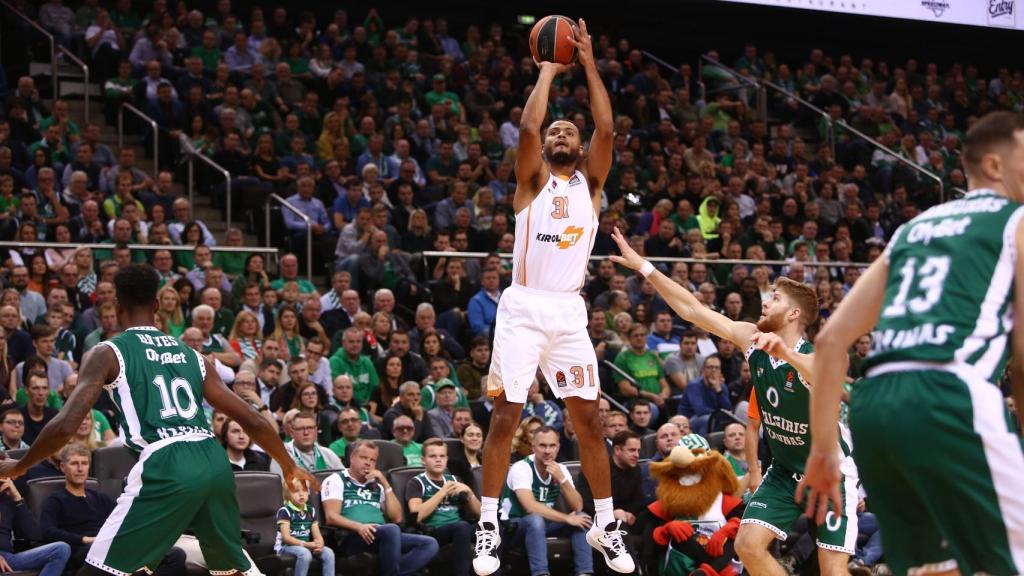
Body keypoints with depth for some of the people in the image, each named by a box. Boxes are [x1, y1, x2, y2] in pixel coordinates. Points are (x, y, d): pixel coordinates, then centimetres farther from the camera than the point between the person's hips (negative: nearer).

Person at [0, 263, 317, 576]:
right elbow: (254, 422, 21)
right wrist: (289, 467, 36)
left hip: (165, 468, -5)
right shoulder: (192, 355, 22)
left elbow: (66, 426, -4)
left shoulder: (107, 353, 7)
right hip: (215, 463, 5)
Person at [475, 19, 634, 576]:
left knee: (588, 419, 3)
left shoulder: (589, 182, 11)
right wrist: (548, 70, -2)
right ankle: (488, 527, 4)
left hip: (569, 312, 2)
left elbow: (606, 130, -5)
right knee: (504, 417, -3)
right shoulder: (532, 179, 5)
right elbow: (527, 127, -13)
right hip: (522, 308, -2)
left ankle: (605, 525, 12)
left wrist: (589, 65, -3)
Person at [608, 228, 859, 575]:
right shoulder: (753, 342, -6)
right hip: (784, 471, 6)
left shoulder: (812, 358, -25)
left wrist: (786, 353, -66)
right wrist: (643, 266, -7)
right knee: (748, 545, -7)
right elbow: (692, 310, -4)